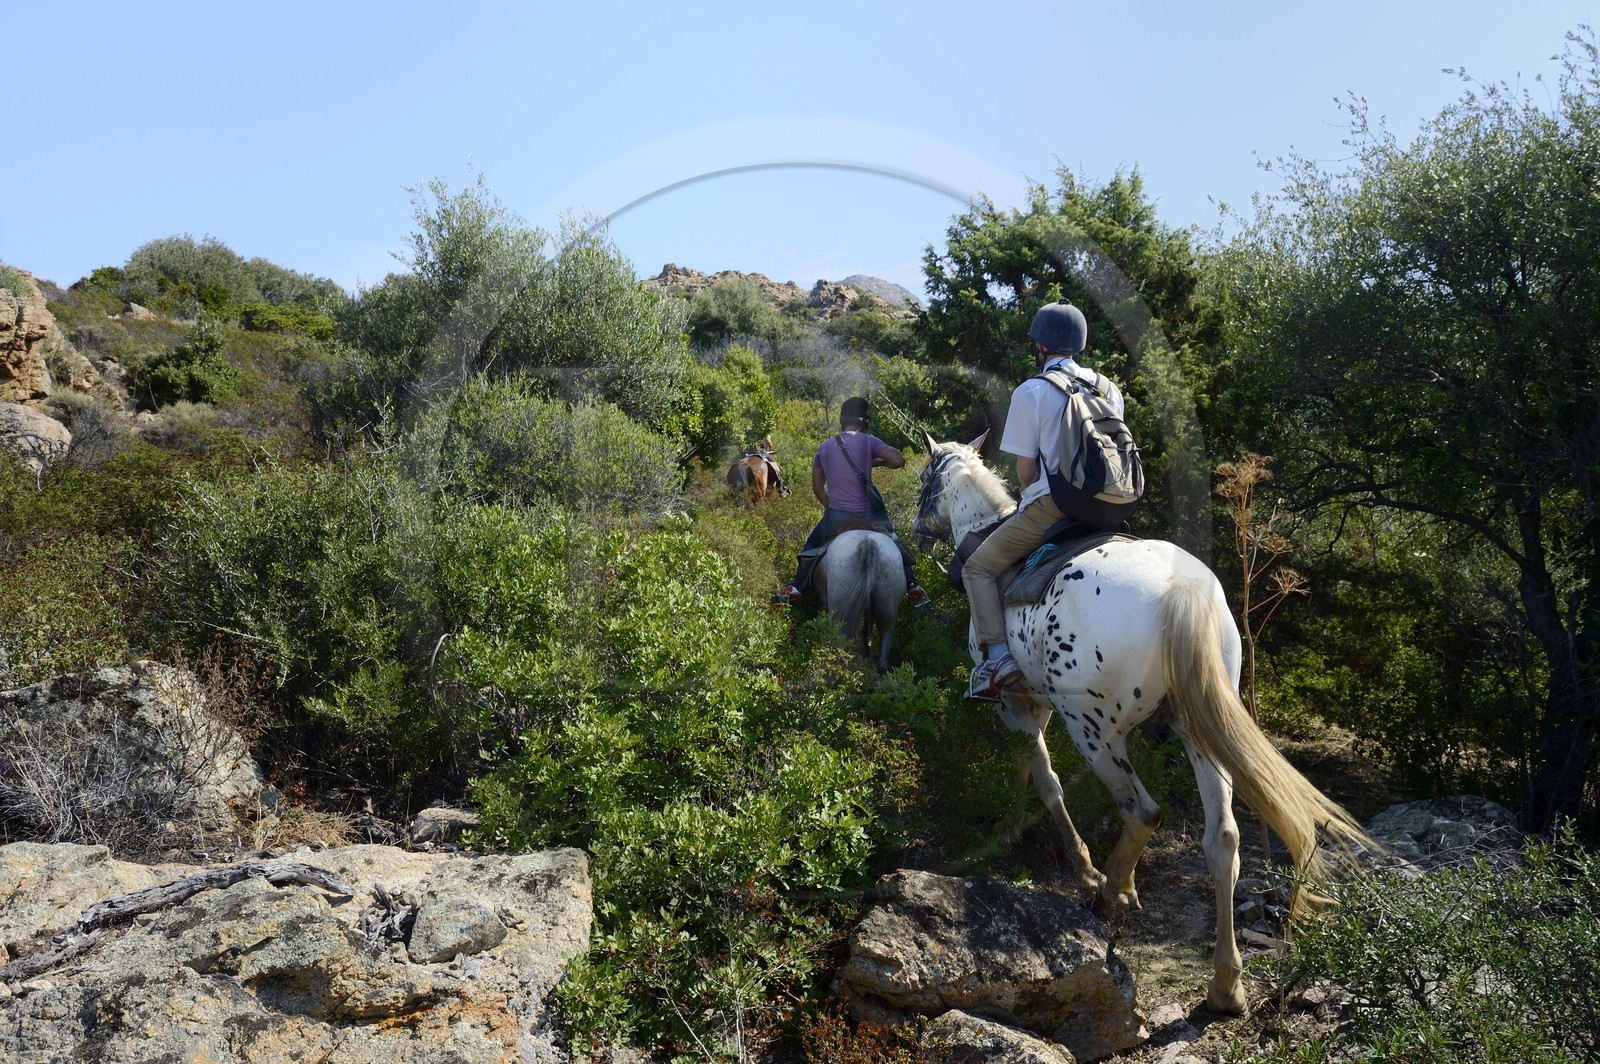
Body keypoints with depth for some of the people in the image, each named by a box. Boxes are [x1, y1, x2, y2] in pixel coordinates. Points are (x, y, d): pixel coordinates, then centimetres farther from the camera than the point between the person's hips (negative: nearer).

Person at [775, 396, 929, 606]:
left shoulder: (824, 447, 8)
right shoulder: (868, 441, -4)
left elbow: (817, 488, 12)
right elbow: (898, 460, -16)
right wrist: (877, 461, 3)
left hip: (836, 517, 2)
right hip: (868, 514, -2)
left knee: (812, 544, 27)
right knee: (894, 544, 24)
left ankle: (796, 588, 24)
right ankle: (912, 587, 22)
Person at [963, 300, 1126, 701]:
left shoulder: (1030, 392, -7)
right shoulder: (1109, 389, 11)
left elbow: (1025, 469, -8)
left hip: (1049, 506, -7)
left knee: (979, 567, 6)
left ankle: (998, 656, -10)